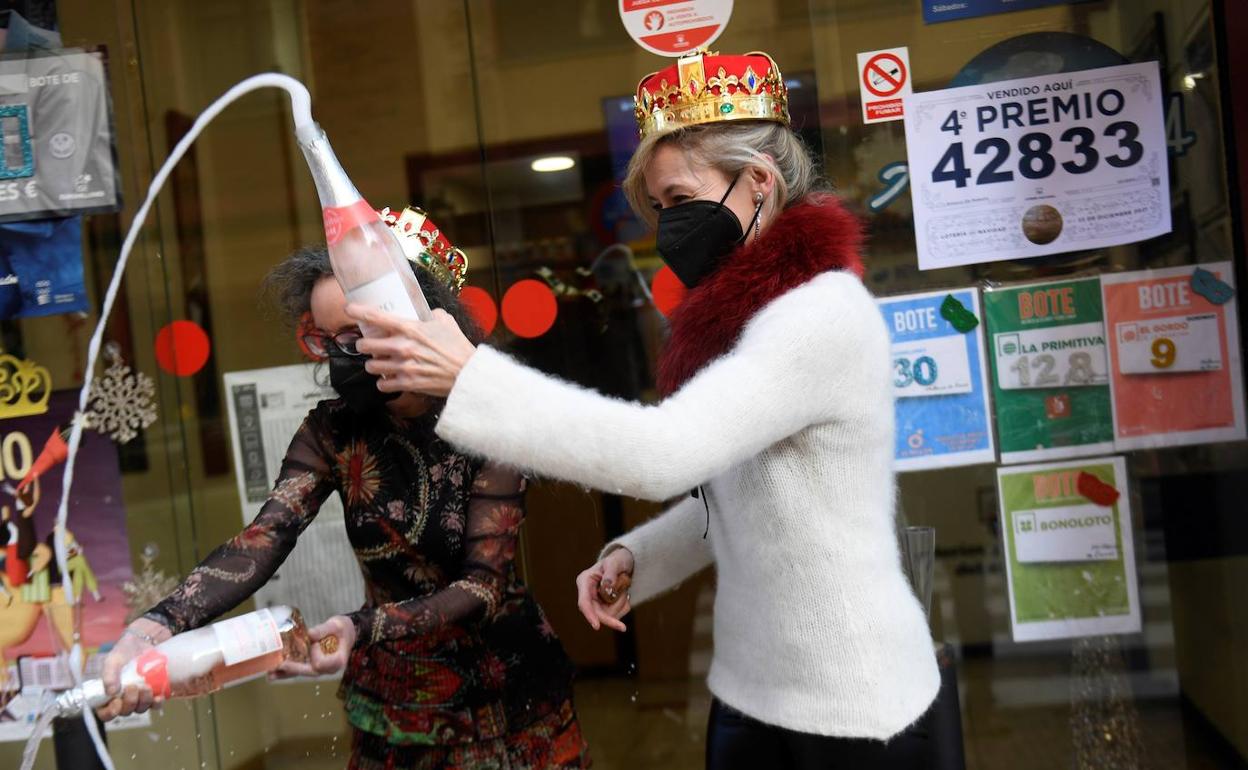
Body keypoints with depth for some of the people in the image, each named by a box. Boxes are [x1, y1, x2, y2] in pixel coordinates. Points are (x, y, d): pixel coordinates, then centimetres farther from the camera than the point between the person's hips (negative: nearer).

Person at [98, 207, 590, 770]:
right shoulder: (333, 433, -8)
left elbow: (484, 584, -21)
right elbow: (260, 542, -21)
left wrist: (363, 627, -36)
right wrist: (157, 626, -38)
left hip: (506, 687, -3)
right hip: (393, 697, 3)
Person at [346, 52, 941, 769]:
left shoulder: (822, 312, -21)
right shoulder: (747, 312, 10)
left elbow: (661, 453, -31)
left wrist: (470, 377, -30)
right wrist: (635, 556, 0)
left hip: (851, 709, -8)